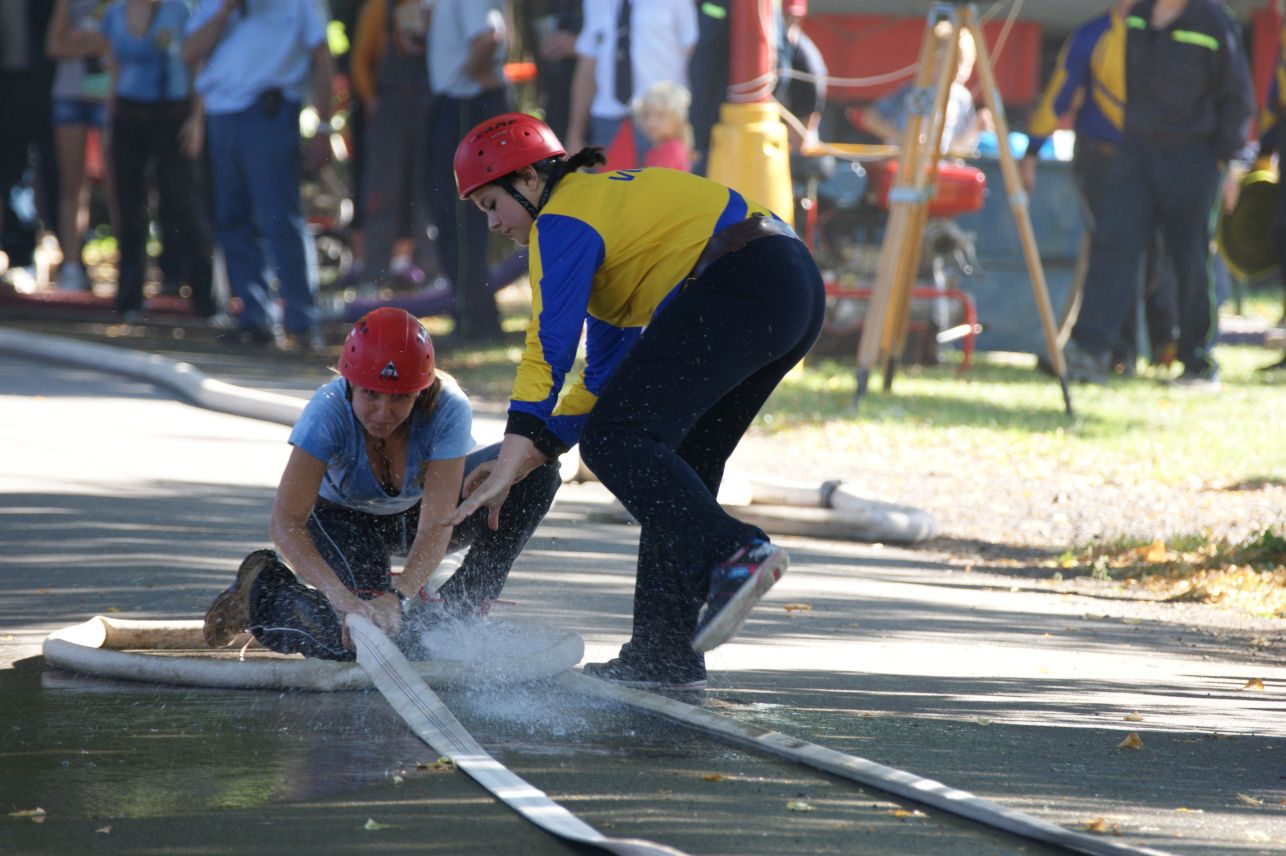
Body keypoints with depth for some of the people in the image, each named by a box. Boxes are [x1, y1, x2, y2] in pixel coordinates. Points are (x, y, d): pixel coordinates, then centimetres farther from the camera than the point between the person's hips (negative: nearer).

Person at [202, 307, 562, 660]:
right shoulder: (329, 411, -34)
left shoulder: (448, 411, -32)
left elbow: (436, 526, -36)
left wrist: (399, 596, -53)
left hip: (417, 511, 3)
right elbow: (285, 520, -40)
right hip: (343, 518, -3)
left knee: (536, 469, -21)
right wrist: (339, 594, -54)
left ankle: (453, 612, -12)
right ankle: (264, 587, 2)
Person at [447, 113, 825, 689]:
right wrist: (524, 460, 23)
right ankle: (664, 652, 10)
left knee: (616, 441, -16)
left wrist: (508, 468, -11)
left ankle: (735, 555, -36)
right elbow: (606, 372, 29)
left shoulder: (562, 223, -2)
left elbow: (548, 353, -10)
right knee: (675, 469, 13)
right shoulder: (601, 199, 29)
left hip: (742, 283, -11)